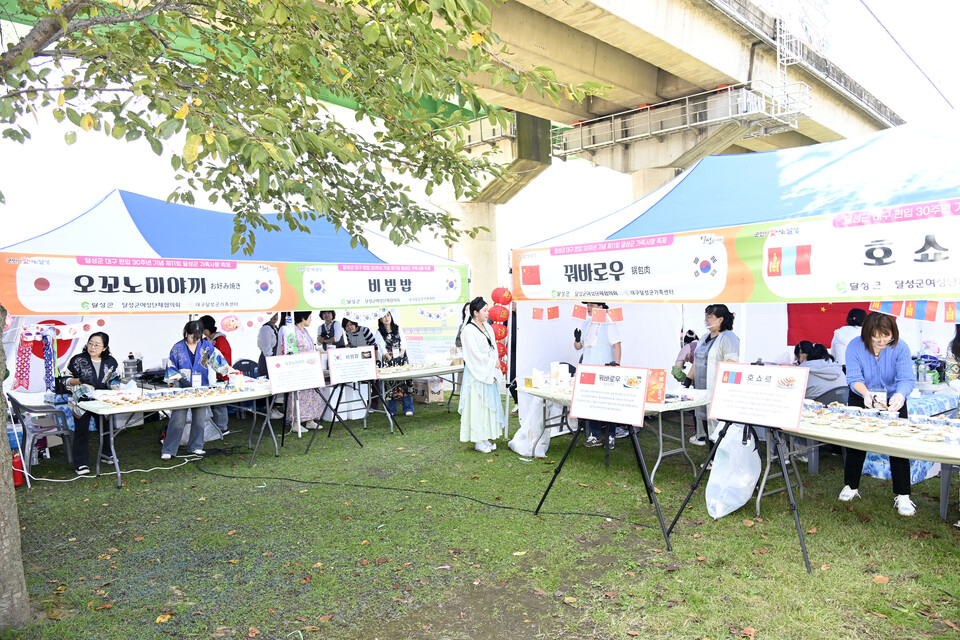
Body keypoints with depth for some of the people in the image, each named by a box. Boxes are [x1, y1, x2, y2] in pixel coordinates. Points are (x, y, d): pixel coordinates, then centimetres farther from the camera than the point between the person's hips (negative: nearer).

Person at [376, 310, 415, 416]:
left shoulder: (398, 329, 10)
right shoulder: (379, 332, 3)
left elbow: (403, 343, 7)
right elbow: (382, 348, -3)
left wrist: (400, 356, -5)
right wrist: (391, 359, -11)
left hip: (401, 359, 2)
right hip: (388, 360, -2)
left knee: (405, 381, -4)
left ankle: (408, 409, 1)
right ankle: (392, 410, 5)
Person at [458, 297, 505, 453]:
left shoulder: (487, 327, 11)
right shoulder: (468, 330, -13)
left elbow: (493, 348, 9)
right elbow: (475, 353, -18)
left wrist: (494, 372, -2)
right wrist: (492, 363, -9)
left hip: (489, 374, 8)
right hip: (476, 374, -8)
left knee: (488, 404, 11)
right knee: (477, 404, -2)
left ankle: (485, 438, 20)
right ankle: (478, 441, 6)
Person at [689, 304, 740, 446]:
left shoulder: (728, 337, -11)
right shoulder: (705, 338, 18)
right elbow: (696, 361, 25)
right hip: (701, 388, 9)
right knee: (702, 413, 13)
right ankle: (701, 438, 24)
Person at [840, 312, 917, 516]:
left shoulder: (900, 348, -19)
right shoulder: (855, 346, -18)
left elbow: (906, 379, -25)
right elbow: (853, 378, -20)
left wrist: (900, 395, -47)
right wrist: (866, 394, -40)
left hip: (892, 401, 0)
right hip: (861, 399, 1)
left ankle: (902, 496, 3)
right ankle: (851, 486, 19)